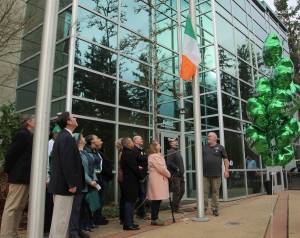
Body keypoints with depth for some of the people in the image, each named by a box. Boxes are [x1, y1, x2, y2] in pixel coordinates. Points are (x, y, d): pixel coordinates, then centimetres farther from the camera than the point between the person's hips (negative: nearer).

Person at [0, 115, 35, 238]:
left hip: (25, 177, 9)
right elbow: (10, 154, -16)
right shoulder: (22, 135, -13)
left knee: (19, 208, 14)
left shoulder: (29, 136, 14)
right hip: (19, 177, -9)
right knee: (11, 207, -3)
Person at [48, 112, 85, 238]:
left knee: (58, 217, 18)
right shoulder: (67, 138, -17)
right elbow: (67, 163, -23)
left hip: (59, 183, 10)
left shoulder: (62, 136, 14)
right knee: (62, 218, -2)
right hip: (64, 184, -10)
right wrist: (72, 184, -19)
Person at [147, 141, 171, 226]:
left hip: (160, 180, 10)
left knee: (158, 199, 10)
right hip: (156, 180, -10)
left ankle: (155, 218, 16)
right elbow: (161, 168, -16)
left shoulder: (158, 156, 21)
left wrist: (167, 174, 4)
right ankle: (154, 219, 0)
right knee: (156, 199, -6)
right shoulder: (153, 156, -12)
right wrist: (168, 174, -3)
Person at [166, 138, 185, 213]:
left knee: (182, 191, 14)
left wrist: (182, 171, 15)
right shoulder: (170, 152, -11)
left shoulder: (177, 151, 18)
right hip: (175, 175, -9)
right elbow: (169, 163, -24)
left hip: (180, 175, 9)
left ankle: (176, 204, 29)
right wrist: (177, 169, -20)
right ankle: (175, 208, 8)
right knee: (177, 192, -4)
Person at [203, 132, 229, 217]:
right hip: (205, 174, 2)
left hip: (216, 174, -2)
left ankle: (215, 209, 15)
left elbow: (225, 159, 5)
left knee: (215, 192, 4)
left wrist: (226, 170, -3)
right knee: (204, 191, 0)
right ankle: (204, 208, 9)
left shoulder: (220, 147, 6)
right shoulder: (204, 147, 13)